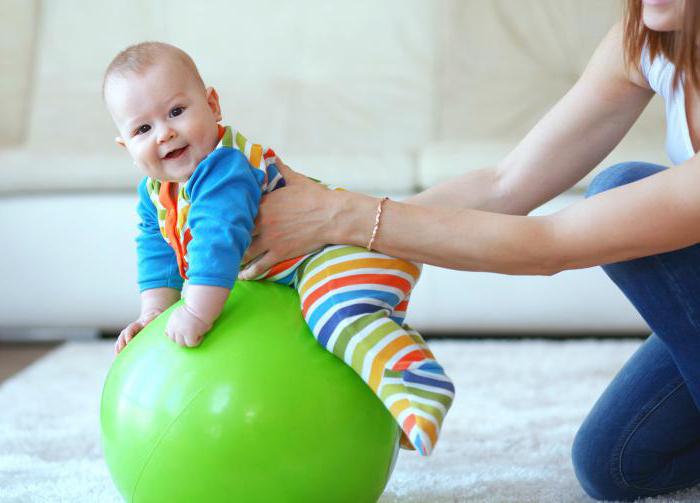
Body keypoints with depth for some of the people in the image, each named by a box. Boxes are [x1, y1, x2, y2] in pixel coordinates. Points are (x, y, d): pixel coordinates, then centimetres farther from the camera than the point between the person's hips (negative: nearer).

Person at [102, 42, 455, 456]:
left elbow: (219, 239, -39)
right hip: (284, 276, 11)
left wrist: (196, 313, -39)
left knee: (339, 314, -37)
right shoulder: (154, 193, 2)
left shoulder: (224, 167, -30)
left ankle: (418, 378, -45)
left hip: (341, 246, -11)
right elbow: (158, 252, 10)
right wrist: (154, 314, -2)